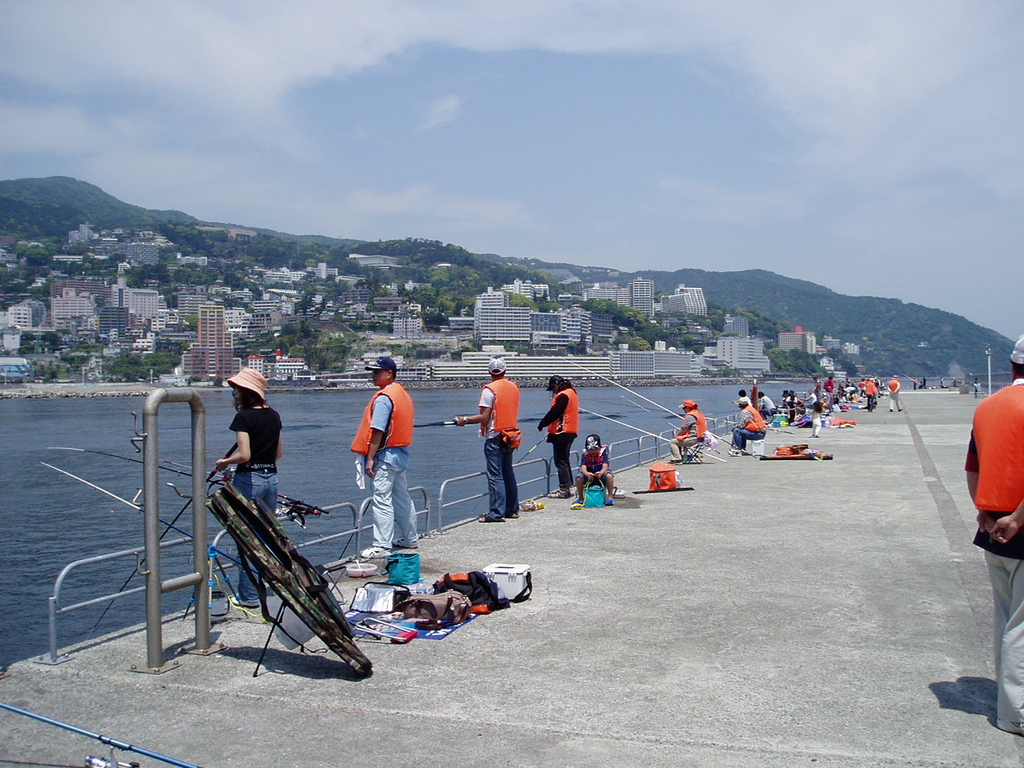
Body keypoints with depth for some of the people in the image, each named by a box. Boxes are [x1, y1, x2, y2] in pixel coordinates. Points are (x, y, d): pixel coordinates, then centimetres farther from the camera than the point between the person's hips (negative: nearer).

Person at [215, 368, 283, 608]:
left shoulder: (244, 417, -14)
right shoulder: (273, 415, 8)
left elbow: (244, 455, -20)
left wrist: (224, 462, -3)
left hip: (249, 479, -7)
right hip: (271, 478, 7)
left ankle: (249, 596, 5)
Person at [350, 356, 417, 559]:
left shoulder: (384, 397, -15)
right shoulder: (403, 394, 14)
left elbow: (378, 430, -20)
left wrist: (370, 458, -18)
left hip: (385, 456, -10)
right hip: (402, 454, 10)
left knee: (382, 500, -8)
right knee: (402, 498, 17)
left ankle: (382, 546, -9)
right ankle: (409, 539, 26)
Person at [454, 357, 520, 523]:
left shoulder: (490, 389, -13)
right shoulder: (514, 387, 8)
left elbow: (484, 417, -17)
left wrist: (464, 420, -7)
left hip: (494, 438, -7)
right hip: (510, 436, 7)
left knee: (495, 476, -5)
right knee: (508, 473, 15)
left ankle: (497, 513, -6)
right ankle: (512, 509, 21)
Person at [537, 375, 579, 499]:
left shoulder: (562, 396, -17)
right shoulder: (572, 393, 14)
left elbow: (554, 413, -18)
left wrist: (542, 424, -5)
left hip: (562, 432, -11)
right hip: (570, 432, 11)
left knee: (561, 462, -5)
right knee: (564, 460, 17)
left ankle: (564, 489, -4)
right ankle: (566, 487, 22)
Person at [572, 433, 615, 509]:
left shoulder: (603, 453, -9)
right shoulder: (585, 454, -6)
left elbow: (605, 466, -20)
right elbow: (583, 467, -19)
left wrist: (601, 473, -44)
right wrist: (587, 474, -43)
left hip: (601, 475, -2)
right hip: (589, 476, 2)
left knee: (609, 476, -34)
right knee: (579, 477, -27)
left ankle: (610, 497, -18)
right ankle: (580, 498, -7)